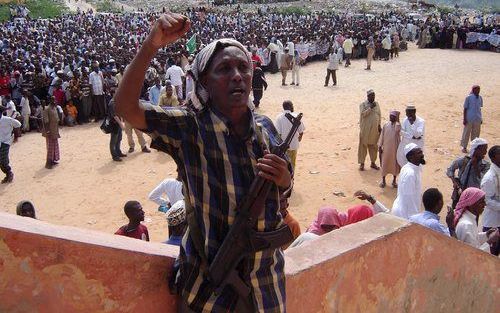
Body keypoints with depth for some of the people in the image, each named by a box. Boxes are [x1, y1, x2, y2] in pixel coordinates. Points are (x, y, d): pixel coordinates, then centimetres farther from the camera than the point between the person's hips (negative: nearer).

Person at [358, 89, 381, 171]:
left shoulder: (376, 104, 9)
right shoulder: (363, 105, -6)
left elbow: (379, 115, 14)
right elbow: (363, 114, -20)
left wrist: (379, 125, 11)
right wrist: (370, 108, -26)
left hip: (374, 129, 5)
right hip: (365, 129, -5)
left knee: (373, 146, 12)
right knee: (363, 146, 1)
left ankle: (373, 163, 24)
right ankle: (362, 163, 9)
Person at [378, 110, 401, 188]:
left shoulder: (398, 125, -5)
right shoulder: (386, 125, 0)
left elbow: (397, 130, -27)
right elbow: (382, 136, 4)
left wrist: (397, 120, -24)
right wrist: (380, 146, 0)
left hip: (395, 148, -2)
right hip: (386, 148, 2)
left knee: (395, 164, 8)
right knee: (384, 163, 8)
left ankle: (394, 181, 23)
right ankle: (383, 180, 22)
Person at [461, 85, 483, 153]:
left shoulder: (480, 98, 5)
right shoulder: (468, 97, -9)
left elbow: (479, 108, 13)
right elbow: (465, 108, -6)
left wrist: (481, 119, 14)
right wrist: (464, 119, -9)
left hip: (477, 119, 4)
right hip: (469, 119, -4)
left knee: (476, 133, 11)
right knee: (466, 133, 5)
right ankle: (464, 147, 17)